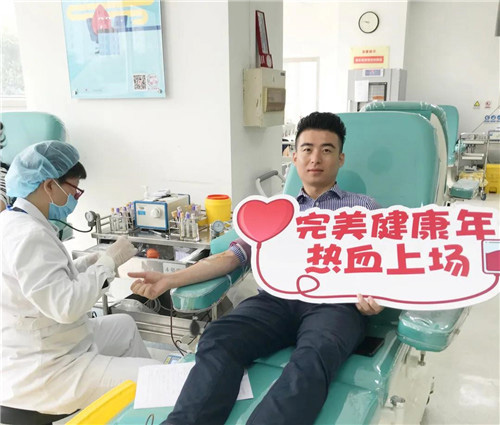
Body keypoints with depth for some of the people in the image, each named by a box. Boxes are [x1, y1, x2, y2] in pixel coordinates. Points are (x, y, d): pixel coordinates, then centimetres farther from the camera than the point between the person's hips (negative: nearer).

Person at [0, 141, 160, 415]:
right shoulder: (30, 235, -26)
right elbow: (65, 306, -32)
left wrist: (91, 262, 2)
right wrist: (108, 262, -20)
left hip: (35, 353, 11)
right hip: (39, 374, -11)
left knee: (123, 325, 26)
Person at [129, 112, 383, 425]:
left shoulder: (364, 208, 20)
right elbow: (235, 255, 17)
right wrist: (171, 279, 4)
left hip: (335, 302, -2)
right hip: (278, 299, 2)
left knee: (312, 357, -37)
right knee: (217, 339, -30)